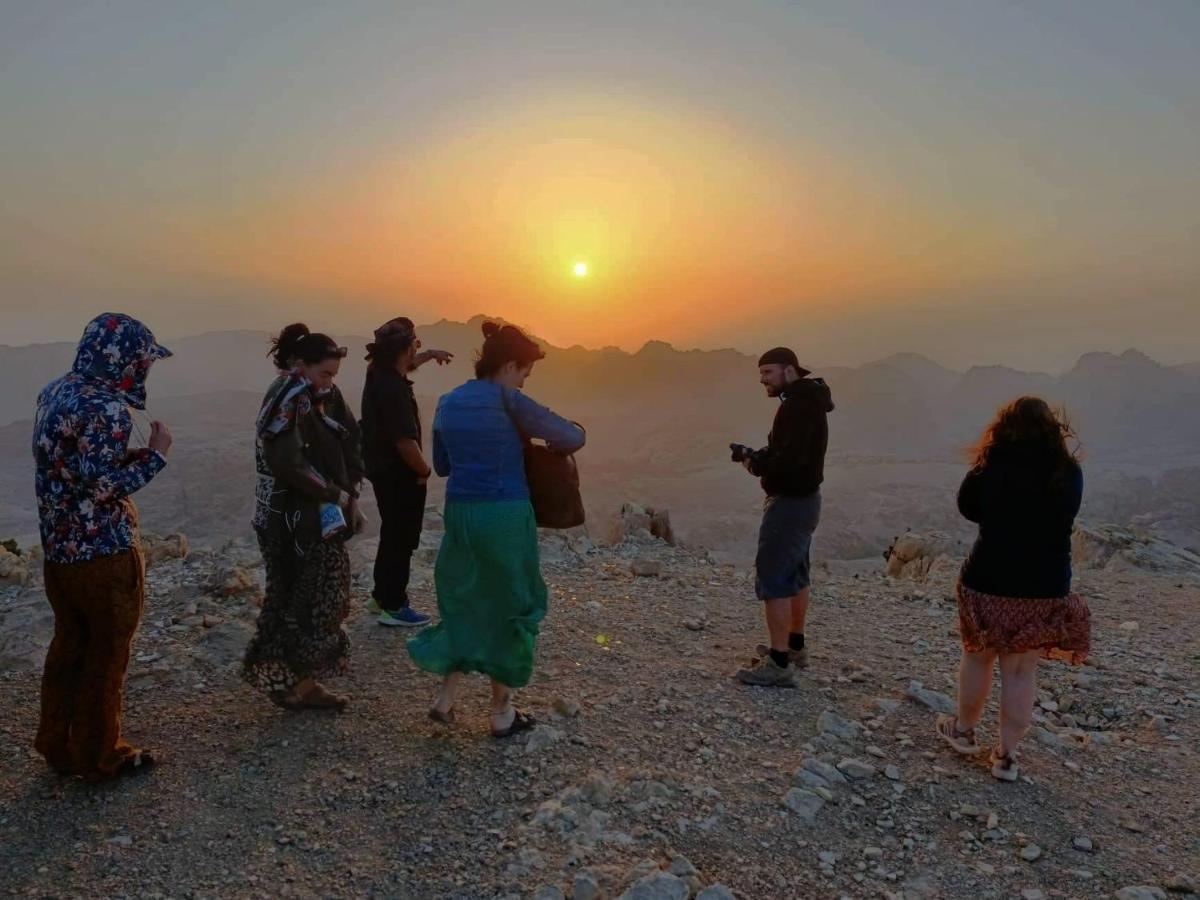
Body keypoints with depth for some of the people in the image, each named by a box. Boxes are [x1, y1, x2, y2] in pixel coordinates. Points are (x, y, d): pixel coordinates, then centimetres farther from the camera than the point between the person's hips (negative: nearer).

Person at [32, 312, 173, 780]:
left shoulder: (54, 392, 6)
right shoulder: (107, 409, -22)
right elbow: (103, 486, -25)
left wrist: (135, 452, 10)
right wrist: (156, 454, -16)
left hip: (58, 546, 8)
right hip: (104, 553, -8)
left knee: (69, 644, 20)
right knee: (106, 654, 8)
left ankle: (58, 744, 33)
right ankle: (99, 755, 22)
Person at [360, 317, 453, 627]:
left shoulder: (380, 373, 3)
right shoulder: (394, 389, -27)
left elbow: (405, 365, 30)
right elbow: (405, 442, -30)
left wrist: (430, 355, 28)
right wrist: (425, 470, -15)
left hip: (382, 469, 10)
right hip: (400, 475, -10)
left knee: (392, 536, 22)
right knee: (401, 540, 3)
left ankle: (381, 596, 34)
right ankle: (393, 607, 14)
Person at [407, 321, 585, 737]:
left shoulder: (448, 402, 9)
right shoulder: (508, 401, -10)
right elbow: (572, 438, -8)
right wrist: (562, 435, 14)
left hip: (460, 513, 6)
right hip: (505, 516, -6)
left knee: (463, 600, 22)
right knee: (510, 606, 9)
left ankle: (446, 697, 19)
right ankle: (501, 712, 19)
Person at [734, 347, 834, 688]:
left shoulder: (799, 406, -21)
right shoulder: (805, 401, 13)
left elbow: (791, 459, -30)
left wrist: (757, 465, -13)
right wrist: (759, 456, 0)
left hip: (791, 502, -11)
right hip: (802, 498, 11)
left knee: (772, 577, -9)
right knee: (795, 574, 20)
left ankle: (779, 664, -7)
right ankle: (794, 646, 33)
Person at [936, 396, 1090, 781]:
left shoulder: (992, 467, -9)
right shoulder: (1069, 473, -3)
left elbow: (967, 507, 7)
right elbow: (1061, 519, 13)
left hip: (988, 580, -1)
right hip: (1046, 587, 2)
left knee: (977, 657, 17)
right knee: (1021, 671, 10)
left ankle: (963, 730, 34)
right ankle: (1006, 755, 19)